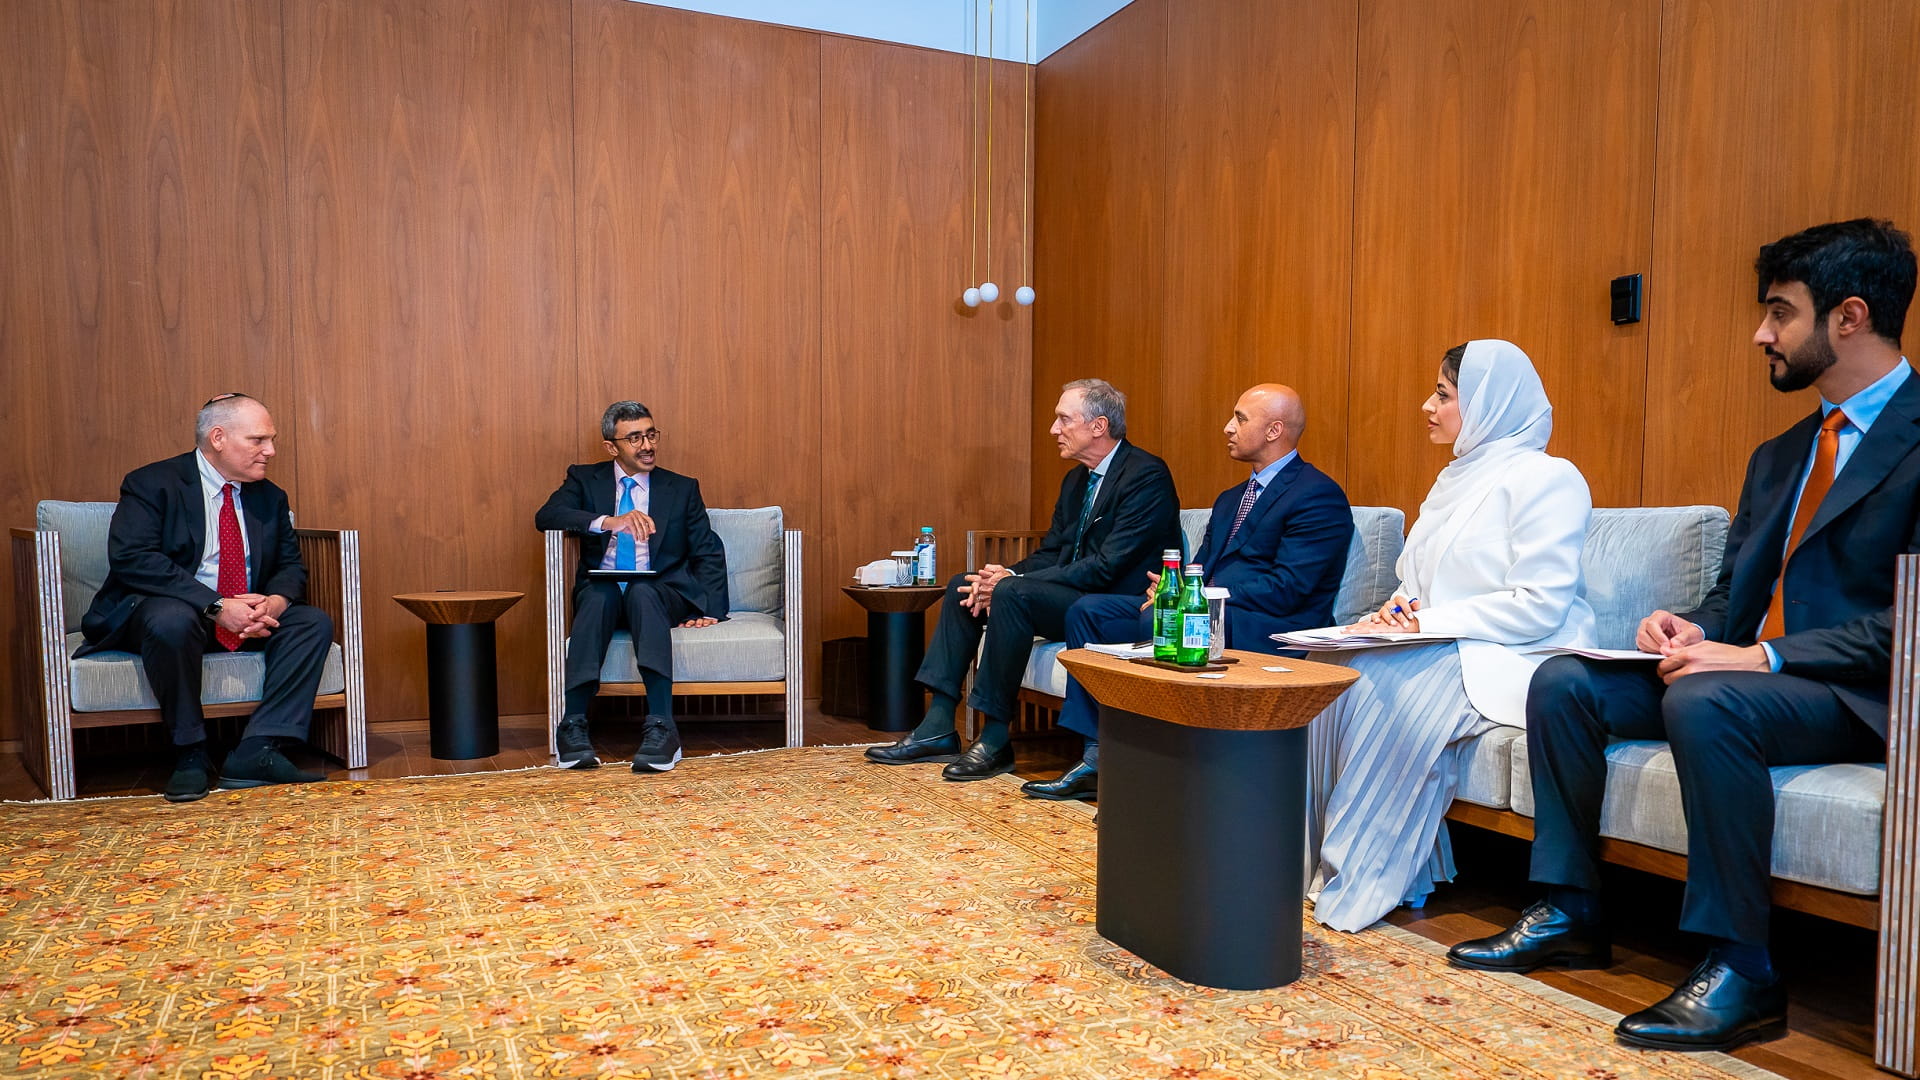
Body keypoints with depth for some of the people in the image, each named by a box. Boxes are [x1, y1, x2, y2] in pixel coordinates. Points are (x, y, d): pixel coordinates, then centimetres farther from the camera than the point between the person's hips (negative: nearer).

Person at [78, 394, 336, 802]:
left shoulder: (270, 497, 10)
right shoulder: (152, 483, -7)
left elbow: (291, 566, 9)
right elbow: (131, 558, -21)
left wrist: (275, 601, -18)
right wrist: (216, 606, -30)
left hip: (248, 616, 6)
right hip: (157, 612, -5)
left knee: (315, 622, -18)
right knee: (172, 619, -38)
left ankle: (257, 751, -25)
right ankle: (190, 754, -19)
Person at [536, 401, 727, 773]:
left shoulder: (682, 488, 14)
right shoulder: (585, 479, 12)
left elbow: (709, 554, 9)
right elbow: (546, 517, -7)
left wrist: (709, 610, -8)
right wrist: (608, 522, -24)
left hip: (663, 594, 0)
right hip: (602, 590, 1)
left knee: (642, 590, -35)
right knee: (599, 594, -35)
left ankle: (661, 725, -46)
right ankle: (574, 724, -38)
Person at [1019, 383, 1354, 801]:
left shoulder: (1319, 495, -6)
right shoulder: (1231, 499, 24)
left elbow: (1286, 588, -16)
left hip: (1270, 629, -9)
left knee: (1159, 622, -34)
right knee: (1088, 610, -4)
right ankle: (1098, 758, -8)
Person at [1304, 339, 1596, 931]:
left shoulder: (1546, 478, -8)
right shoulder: (1456, 478, 20)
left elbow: (1540, 604, -17)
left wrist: (1429, 621, -19)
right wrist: (1395, 612, -2)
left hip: (1515, 659, -8)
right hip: (1442, 648, 8)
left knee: (1381, 687, -31)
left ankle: (1366, 882, -18)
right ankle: (1328, 861, -15)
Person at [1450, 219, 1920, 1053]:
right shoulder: (1778, 456, 18)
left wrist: (1765, 657, -23)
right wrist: (1695, 631, -4)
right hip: (1747, 670, 8)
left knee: (1704, 702, -37)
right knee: (1563, 680, -8)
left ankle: (1739, 968, -23)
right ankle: (1570, 912, 0)